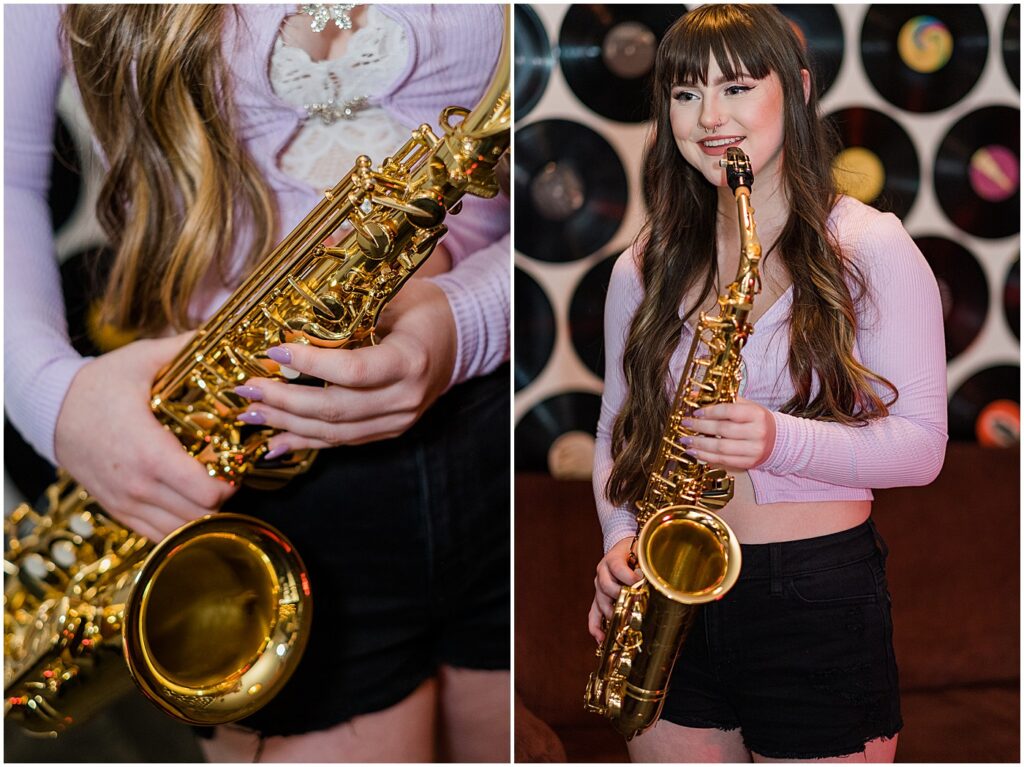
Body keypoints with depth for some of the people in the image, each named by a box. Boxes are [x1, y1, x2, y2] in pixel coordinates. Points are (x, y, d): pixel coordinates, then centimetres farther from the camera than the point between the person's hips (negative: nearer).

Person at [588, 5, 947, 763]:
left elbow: (922, 444, -8)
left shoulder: (870, 247, -6)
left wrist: (780, 440, -24)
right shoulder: (645, 267, 7)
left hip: (820, 596, -3)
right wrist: (619, 539, -4)